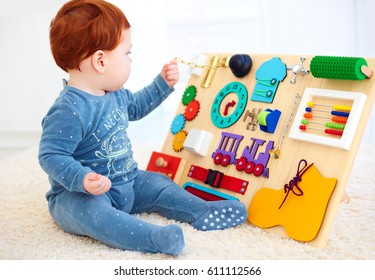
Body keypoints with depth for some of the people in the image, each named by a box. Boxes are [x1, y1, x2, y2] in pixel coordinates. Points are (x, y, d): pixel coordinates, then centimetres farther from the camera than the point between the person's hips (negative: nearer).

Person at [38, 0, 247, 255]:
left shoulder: (115, 94, 3)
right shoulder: (68, 111, -28)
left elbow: (136, 106, 25)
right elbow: (51, 156, -27)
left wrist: (163, 84, 20)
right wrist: (82, 179, -41)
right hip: (80, 195, -9)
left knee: (158, 184, 7)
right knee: (92, 212, -37)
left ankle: (202, 212, 11)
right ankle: (155, 237, -53)